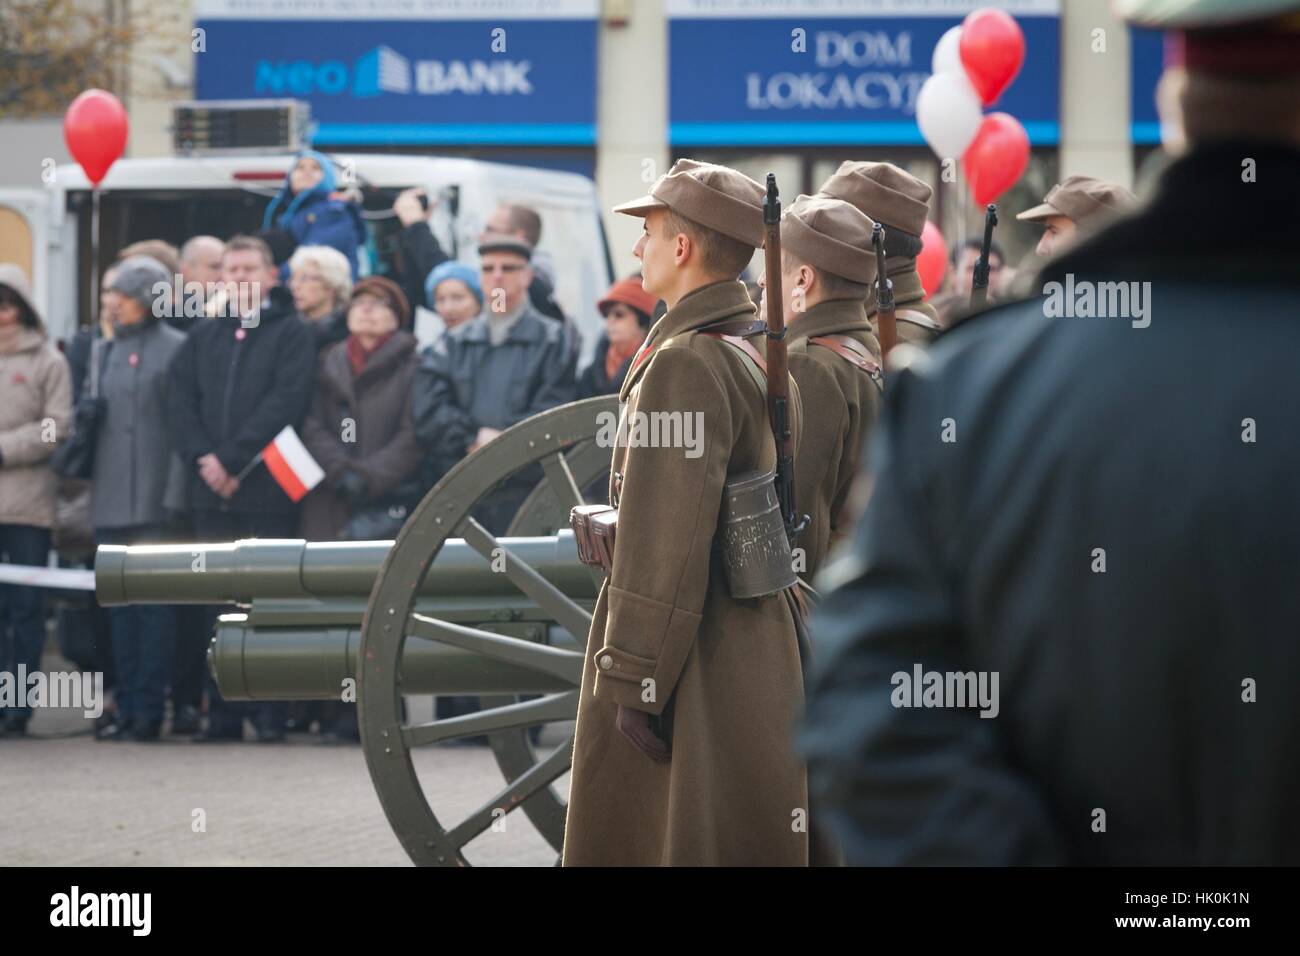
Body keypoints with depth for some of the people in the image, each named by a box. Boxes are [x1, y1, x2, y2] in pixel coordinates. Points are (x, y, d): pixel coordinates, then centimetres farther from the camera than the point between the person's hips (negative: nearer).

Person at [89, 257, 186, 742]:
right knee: (121, 607, 8)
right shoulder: (108, 351, 17)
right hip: (110, 502, 8)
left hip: (154, 502, -8)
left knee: (154, 605, -6)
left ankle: (148, 711, -5)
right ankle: (127, 707, 12)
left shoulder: (175, 349, -6)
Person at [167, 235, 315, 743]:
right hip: (212, 491, 4)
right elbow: (178, 397, 8)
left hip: (268, 489, -4)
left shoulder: (292, 333, 1)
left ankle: (271, 713, -2)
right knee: (220, 603, 4)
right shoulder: (204, 337, 16)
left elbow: (286, 401, -10)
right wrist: (202, 458, -7)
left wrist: (230, 458, -14)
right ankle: (223, 712, 7)